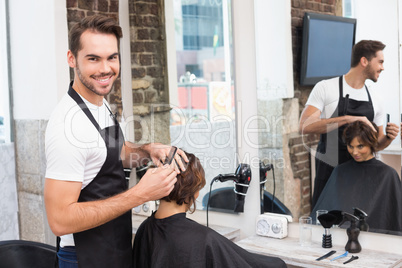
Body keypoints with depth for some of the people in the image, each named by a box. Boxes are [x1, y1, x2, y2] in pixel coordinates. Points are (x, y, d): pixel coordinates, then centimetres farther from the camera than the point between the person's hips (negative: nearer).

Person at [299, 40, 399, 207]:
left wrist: (388, 138, -5)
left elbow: (376, 144, 19)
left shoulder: (374, 101, 13)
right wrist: (348, 119, -23)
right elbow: (304, 126, -18)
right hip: (329, 172, -5)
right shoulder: (325, 88, -5)